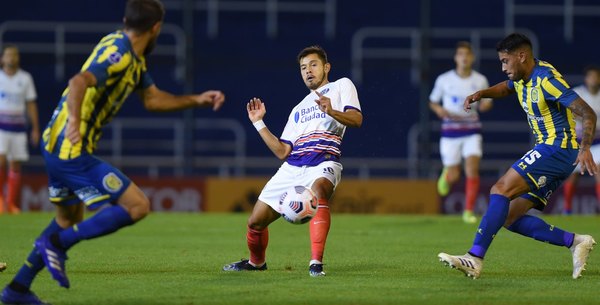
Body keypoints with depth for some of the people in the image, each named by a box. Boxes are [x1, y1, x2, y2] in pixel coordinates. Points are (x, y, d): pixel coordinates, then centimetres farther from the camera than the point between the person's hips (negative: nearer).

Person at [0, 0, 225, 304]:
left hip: (57, 145, 10)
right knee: (137, 205, -9)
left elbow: (153, 99, 24)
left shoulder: (133, 59, 13)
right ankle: (56, 244, -10)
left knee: (69, 219, 25)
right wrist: (74, 119, -50)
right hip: (72, 151, -10)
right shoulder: (118, 53, -18)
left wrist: (198, 100, 19)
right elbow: (79, 81, -35)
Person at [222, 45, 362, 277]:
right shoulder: (298, 109, 28)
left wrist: (331, 111, -25)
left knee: (318, 189, -41)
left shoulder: (341, 86, 12)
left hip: (324, 164, -6)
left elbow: (356, 119, -7)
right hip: (292, 168, 6)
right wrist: (259, 123, 16)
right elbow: (282, 152, 19)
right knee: (256, 221, 6)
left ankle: (316, 262, -43)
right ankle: (256, 262, 36)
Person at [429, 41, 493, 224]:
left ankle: (469, 211, -6)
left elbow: (487, 102, 12)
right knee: (454, 177, 2)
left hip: (472, 131, 0)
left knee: (472, 170, -16)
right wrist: (439, 110, -14)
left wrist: (486, 104, -13)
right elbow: (433, 102, 8)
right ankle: (446, 174, 42)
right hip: (450, 132, 0)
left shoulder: (480, 81, -1)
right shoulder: (444, 80, -3)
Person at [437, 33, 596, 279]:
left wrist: (585, 148, -35)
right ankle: (576, 242, 2)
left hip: (557, 149, -10)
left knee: (501, 190, -21)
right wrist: (481, 94, 15)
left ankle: (474, 258, -27)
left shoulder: (546, 79, -16)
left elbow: (587, 114, -20)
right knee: (510, 217, 2)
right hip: (550, 151, 10)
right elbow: (506, 88, 37)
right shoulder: (523, 78, 11)